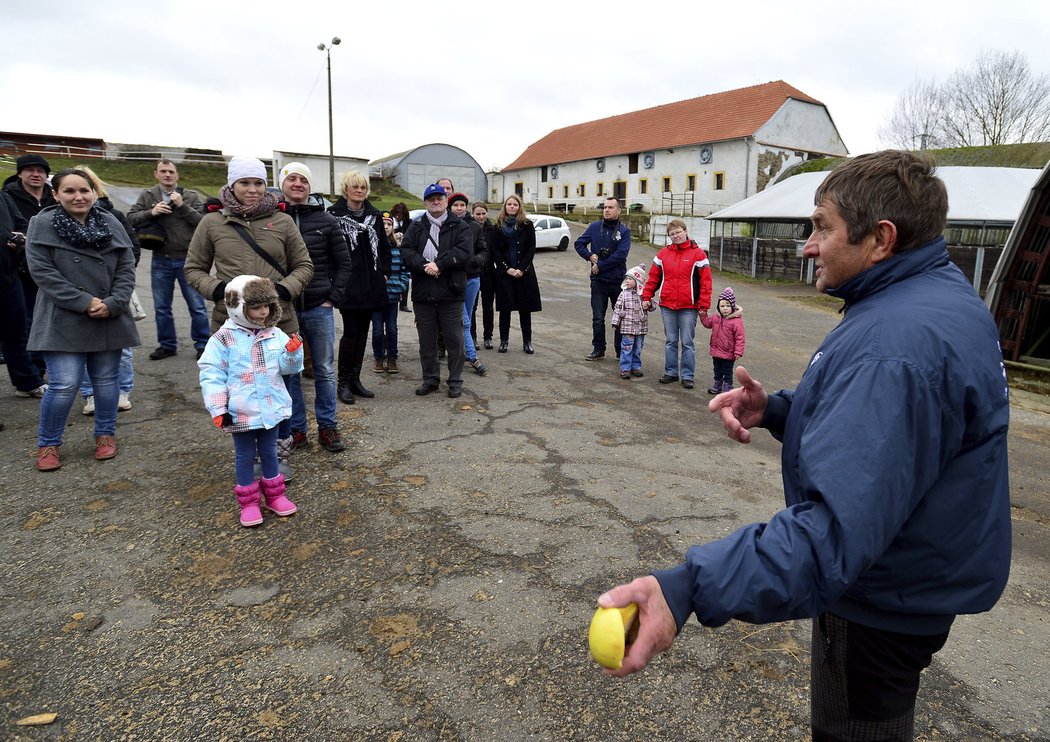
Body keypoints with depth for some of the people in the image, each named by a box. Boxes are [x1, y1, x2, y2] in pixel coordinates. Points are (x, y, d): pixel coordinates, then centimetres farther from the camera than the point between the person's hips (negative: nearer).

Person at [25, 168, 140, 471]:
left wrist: (112, 304, -12)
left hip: (109, 321, 3)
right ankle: (47, 444, 15)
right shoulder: (42, 225, -3)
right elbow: (42, 271, -9)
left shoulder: (111, 224, 4)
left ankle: (105, 434, 29)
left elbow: (126, 268, 3)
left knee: (106, 381, 11)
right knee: (64, 386, -6)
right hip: (64, 321, -3)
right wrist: (85, 303, -17)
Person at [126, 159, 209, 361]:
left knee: (197, 306, 2)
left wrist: (182, 205, -16)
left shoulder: (191, 196, 2)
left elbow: (203, 221, -8)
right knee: (161, 308, 11)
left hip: (187, 259, -3)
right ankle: (167, 345, 24)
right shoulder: (147, 196, 8)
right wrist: (151, 212, -13)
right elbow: (130, 218, 3)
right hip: (161, 261, 3)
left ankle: (202, 344, 13)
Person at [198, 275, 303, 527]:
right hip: (240, 412, -3)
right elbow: (211, 375, -12)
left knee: (269, 452, 17)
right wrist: (218, 408, -16)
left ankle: (274, 495, 32)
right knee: (245, 456, 10)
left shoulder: (274, 335, 0)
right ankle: (248, 502, 24)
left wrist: (293, 353, -20)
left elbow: (287, 367, 2)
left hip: (271, 408, 3)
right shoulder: (224, 339, -11)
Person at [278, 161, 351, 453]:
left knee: (325, 370, 8)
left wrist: (333, 297, -1)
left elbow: (343, 262, 7)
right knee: (289, 372, 7)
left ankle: (327, 427, 21)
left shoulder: (326, 220, 3)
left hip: (319, 308, 1)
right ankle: (295, 430, 19)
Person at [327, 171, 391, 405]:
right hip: (349, 286, -5)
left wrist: (384, 272, 9)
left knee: (362, 332, 11)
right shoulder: (335, 215, -5)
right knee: (350, 333, -3)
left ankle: (355, 379, 21)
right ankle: (344, 383, 9)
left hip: (371, 286, 6)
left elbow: (384, 247, 17)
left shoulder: (375, 215, 12)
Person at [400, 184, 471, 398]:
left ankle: (455, 380, 16)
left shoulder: (459, 226, 4)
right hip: (422, 292, 3)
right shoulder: (415, 227, 11)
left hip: (451, 292, -2)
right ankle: (430, 379, 24)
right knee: (426, 339, 11)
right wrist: (425, 267, -17)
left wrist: (438, 264, -18)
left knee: (454, 338, 4)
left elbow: (463, 252, -10)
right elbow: (406, 251, -2)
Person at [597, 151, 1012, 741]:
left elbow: (838, 526, -42)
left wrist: (689, 589, -49)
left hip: (886, 601, -9)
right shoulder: (940, 295, 1)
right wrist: (776, 410, -7)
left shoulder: (899, 344, -34)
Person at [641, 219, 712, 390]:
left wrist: (703, 305, -9)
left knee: (687, 343, 3)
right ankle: (671, 372, 22)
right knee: (670, 341, 12)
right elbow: (653, 277, 12)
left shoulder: (697, 254, -3)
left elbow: (705, 281, -5)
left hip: (689, 307, -3)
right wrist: (646, 297, 5)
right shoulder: (663, 253, 7)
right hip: (667, 305, 3)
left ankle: (687, 376, 11)